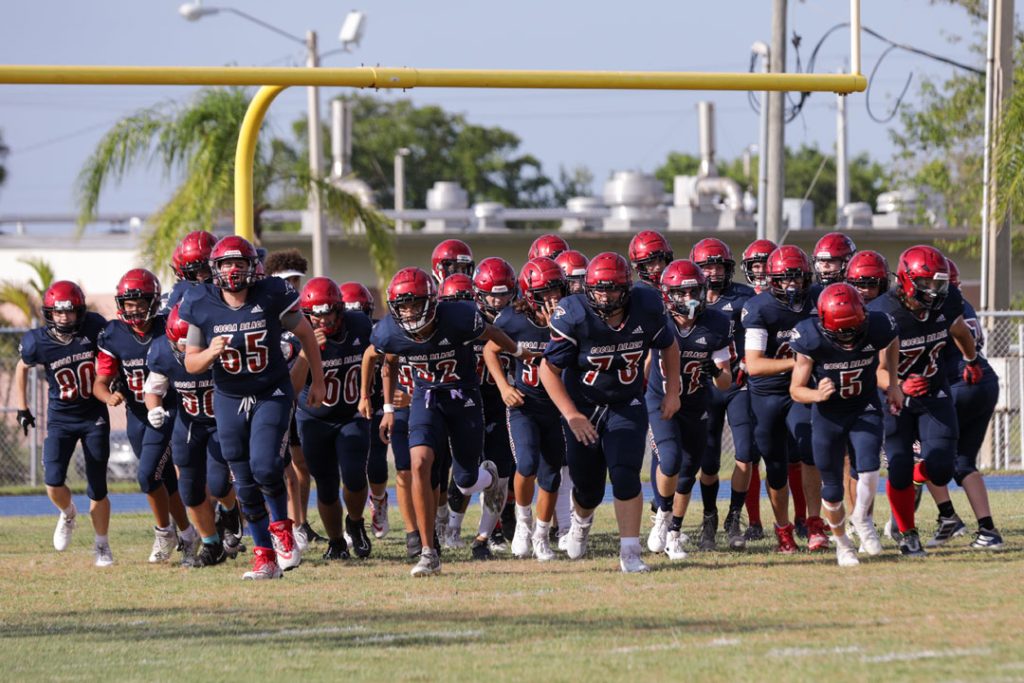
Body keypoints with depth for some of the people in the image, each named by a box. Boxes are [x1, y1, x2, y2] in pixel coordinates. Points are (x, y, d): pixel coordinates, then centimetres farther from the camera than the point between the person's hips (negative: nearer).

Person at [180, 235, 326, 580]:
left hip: (272, 394, -2)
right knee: (245, 483, 3)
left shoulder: (272, 295, -13)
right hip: (229, 398, 2)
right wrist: (210, 353, -23)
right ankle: (265, 556, 13)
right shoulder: (201, 305, -8)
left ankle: (281, 525, 8)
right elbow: (191, 364, -1)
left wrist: (318, 381, 9)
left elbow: (305, 334, 4)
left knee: (265, 466, -20)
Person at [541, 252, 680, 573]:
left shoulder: (646, 308, -15)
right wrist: (571, 415, -22)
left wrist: (672, 391, 1)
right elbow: (549, 369, -15)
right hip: (583, 407, -1)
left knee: (625, 475, -19)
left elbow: (668, 346, 7)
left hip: (627, 406, 1)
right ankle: (582, 520, 47)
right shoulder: (574, 316, -23)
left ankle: (629, 553, -13)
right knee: (588, 488, 10)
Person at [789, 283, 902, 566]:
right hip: (828, 415, 0)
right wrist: (817, 395, -37)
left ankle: (862, 519, 9)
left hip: (865, 408, 1)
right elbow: (796, 390, -16)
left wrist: (893, 383, 2)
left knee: (868, 470, -21)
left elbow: (892, 344, 7)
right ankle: (842, 543, 30)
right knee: (832, 488, 5)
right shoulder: (812, 338, -26)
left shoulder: (877, 328, -22)